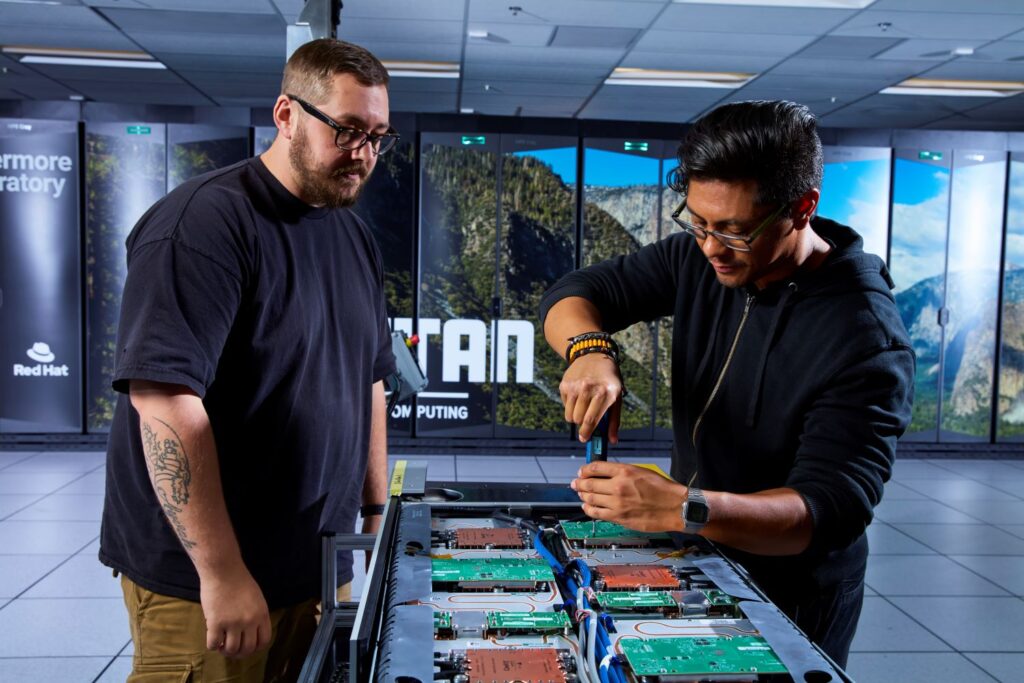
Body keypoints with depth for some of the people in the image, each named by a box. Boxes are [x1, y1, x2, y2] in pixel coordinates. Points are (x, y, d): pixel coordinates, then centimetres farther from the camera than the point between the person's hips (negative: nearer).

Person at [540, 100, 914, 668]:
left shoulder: (866, 338, -26)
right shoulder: (698, 259, -8)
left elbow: (831, 510, -31)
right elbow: (574, 294, -5)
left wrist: (683, 509, -46)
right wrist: (590, 349, -29)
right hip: (691, 566, 6)